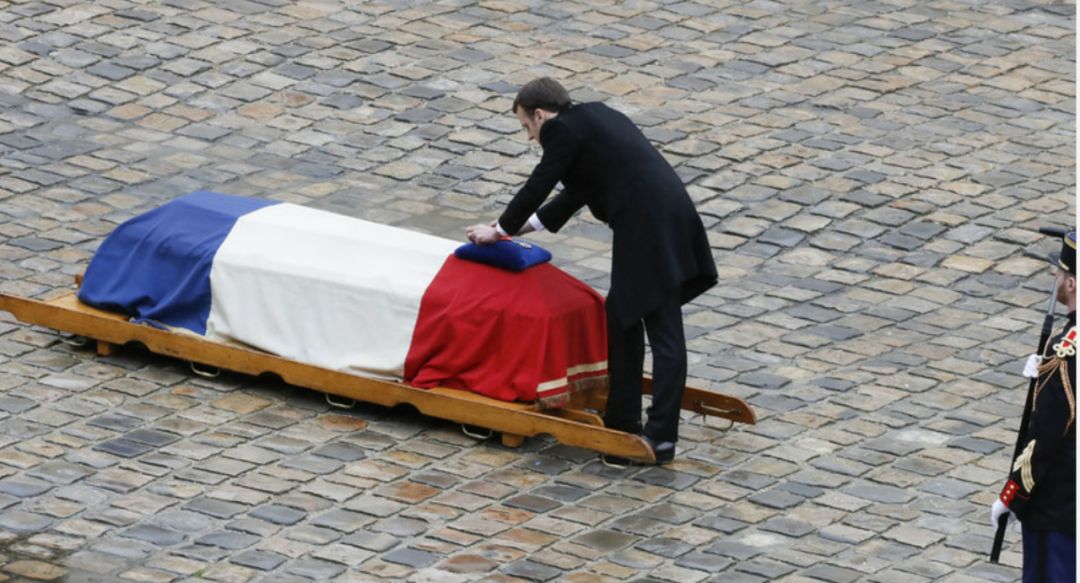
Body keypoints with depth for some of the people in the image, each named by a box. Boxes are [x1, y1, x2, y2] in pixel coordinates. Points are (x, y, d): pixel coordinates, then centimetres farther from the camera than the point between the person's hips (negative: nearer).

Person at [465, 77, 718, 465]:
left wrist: (500, 230, 18)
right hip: (672, 217, 9)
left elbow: (537, 187, 2)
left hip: (646, 229, -9)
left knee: (663, 333, -6)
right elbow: (577, 190, 31)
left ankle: (661, 437, -4)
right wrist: (523, 226, 36)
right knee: (622, 317, 17)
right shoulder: (593, 116, 24)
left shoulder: (563, 130, -4)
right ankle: (622, 422, 23)